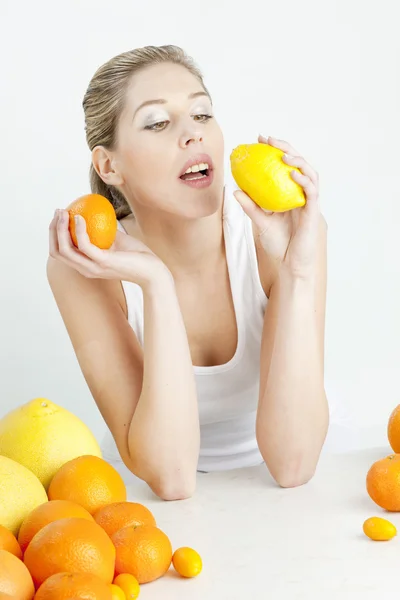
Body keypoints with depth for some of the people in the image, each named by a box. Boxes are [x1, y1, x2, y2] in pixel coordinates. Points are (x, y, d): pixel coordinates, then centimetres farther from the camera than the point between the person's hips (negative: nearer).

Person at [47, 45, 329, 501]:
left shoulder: (286, 231, -16)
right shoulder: (84, 266, -15)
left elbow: (292, 466, -21)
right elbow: (170, 477, -22)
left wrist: (297, 272, -28)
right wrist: (156, 284, -29)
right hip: (154, 511, 0)